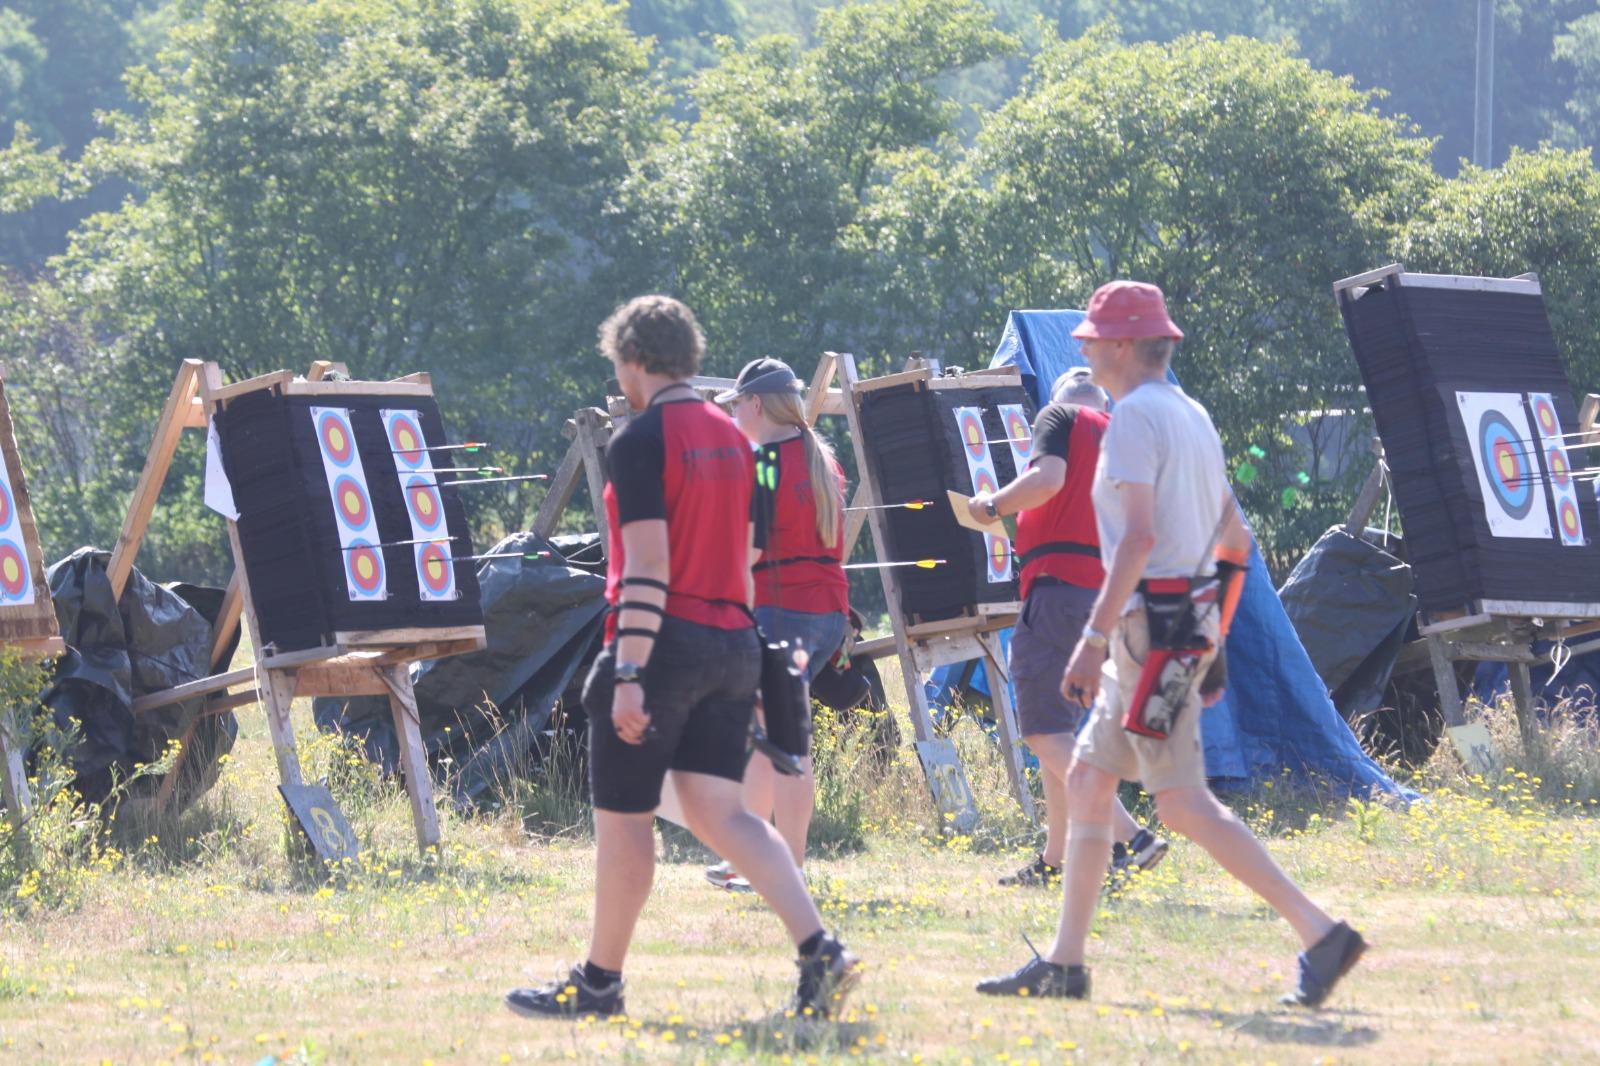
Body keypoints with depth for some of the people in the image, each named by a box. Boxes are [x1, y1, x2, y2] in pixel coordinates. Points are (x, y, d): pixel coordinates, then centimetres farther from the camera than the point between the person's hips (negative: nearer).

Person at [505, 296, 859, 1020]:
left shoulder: (641, 441, -11)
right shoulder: (730, 438, 13)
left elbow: (647, 566, -18)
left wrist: (628, 674, -20)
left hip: (661, 643, -7)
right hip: (731, 646, 7)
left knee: (622, 820, 4)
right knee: (718, 810, 6)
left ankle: (599, 982, 14)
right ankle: (819, 951, -10)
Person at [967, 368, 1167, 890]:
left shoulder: (1060, 416, 3)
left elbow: (1047, 478, -16)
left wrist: (993, 505, 0)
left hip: (1059, 585, -8)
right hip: (1109, 591, 8)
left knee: (1046, 732, -12)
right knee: (1059, 728, 17)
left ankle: (1130, 838, -24)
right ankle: (1055, 861, 17)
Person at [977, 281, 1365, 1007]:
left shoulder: (1136, 416, -12)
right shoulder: (1193, 417, 17)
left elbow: (1140, 534, -24)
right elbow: (1234, 539, 20)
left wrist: (1096, 635, -26)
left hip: (1153, 623, -10)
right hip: (1191, 619, 10)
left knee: (1184, 806, -10)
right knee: (1086, 781, 14)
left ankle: (1320, 933, -15)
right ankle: (1064, 963, 16)